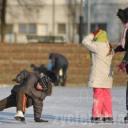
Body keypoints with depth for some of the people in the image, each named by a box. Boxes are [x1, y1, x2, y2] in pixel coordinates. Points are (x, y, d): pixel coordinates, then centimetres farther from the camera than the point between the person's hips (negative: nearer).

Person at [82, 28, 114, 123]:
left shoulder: (98, 46, -13)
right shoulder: (109, 47, 11)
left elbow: (85, 42, -6)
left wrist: (93, 34, 2)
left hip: (98, 75, -7)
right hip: (107, 75, 7)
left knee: (98, 95, -4)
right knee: (106, 96, 10)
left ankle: (97, 116, -3)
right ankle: (108, 116, 13)